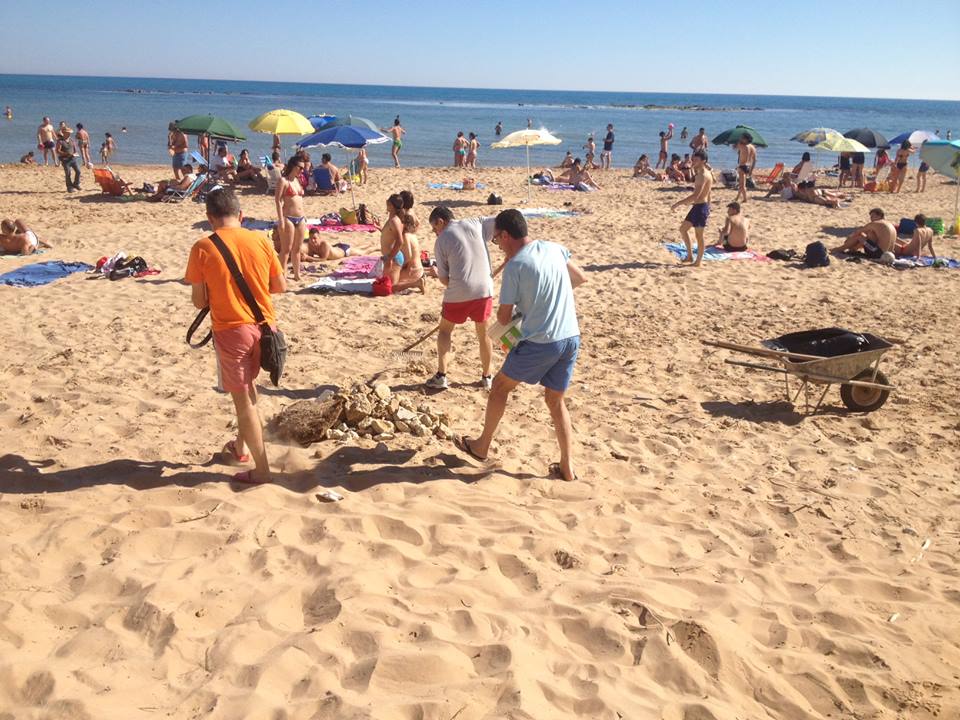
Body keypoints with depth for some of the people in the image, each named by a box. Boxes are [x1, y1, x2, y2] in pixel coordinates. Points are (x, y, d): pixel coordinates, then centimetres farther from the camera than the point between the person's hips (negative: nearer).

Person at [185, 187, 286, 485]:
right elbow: (280, 286, 5)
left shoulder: (202, 248, -9)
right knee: (248, 387, 26)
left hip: (231, 330, -4)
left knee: (244, 399, 7)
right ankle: (241, 447, 42)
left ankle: (261, 469, 12)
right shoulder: (260, 241, -1)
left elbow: (199, 301, -5)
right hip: (264, 326, 4)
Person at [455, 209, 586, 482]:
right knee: (555, 400, 18)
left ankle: (482, 446, 30)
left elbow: (503, 318, -7)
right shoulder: (554, 249, 6)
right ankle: (567, 467, 18)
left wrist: (507, 315, 17)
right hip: (571, 338, 6)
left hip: (539, 342, -6)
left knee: (500, 386, 16)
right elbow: (581, 278, 20)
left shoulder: (515, 266, -12)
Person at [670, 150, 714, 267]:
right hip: (697, 206, 10)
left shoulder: (703, 175, -20)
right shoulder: (705, 174, 13)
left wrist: (678, 203, -27)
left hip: (701, 207, -10)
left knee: (699, 235, -1)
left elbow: (695, 196, -29)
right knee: (683, 229, 17)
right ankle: (690, 256, 23)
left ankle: (698, 262, 9)